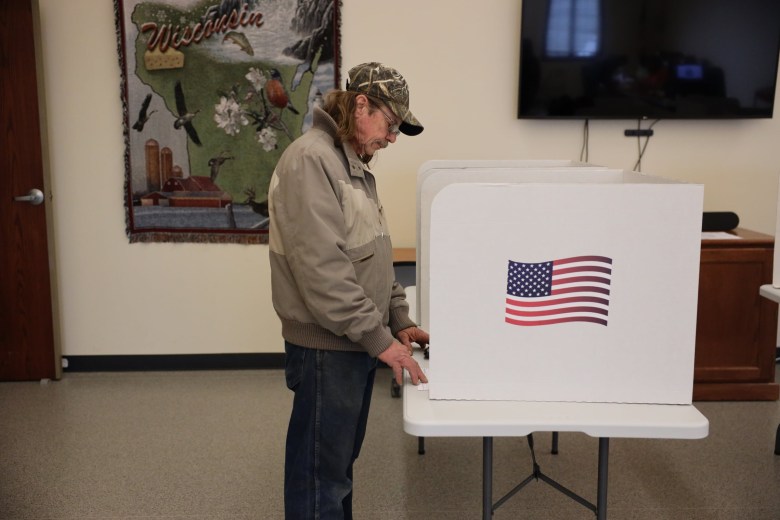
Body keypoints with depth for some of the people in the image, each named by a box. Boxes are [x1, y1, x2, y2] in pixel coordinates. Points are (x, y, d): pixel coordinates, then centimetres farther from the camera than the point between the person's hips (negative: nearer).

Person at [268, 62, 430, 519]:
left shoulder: (355, 165, 14)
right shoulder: (310, 159, -17)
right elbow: (321, 269, -25)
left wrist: (400, 320, 10)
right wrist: (378, 337, -21)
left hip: (356, 342, 10)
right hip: (327, 345, -10)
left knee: (342, 458, 21)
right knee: (321, 471, 3)